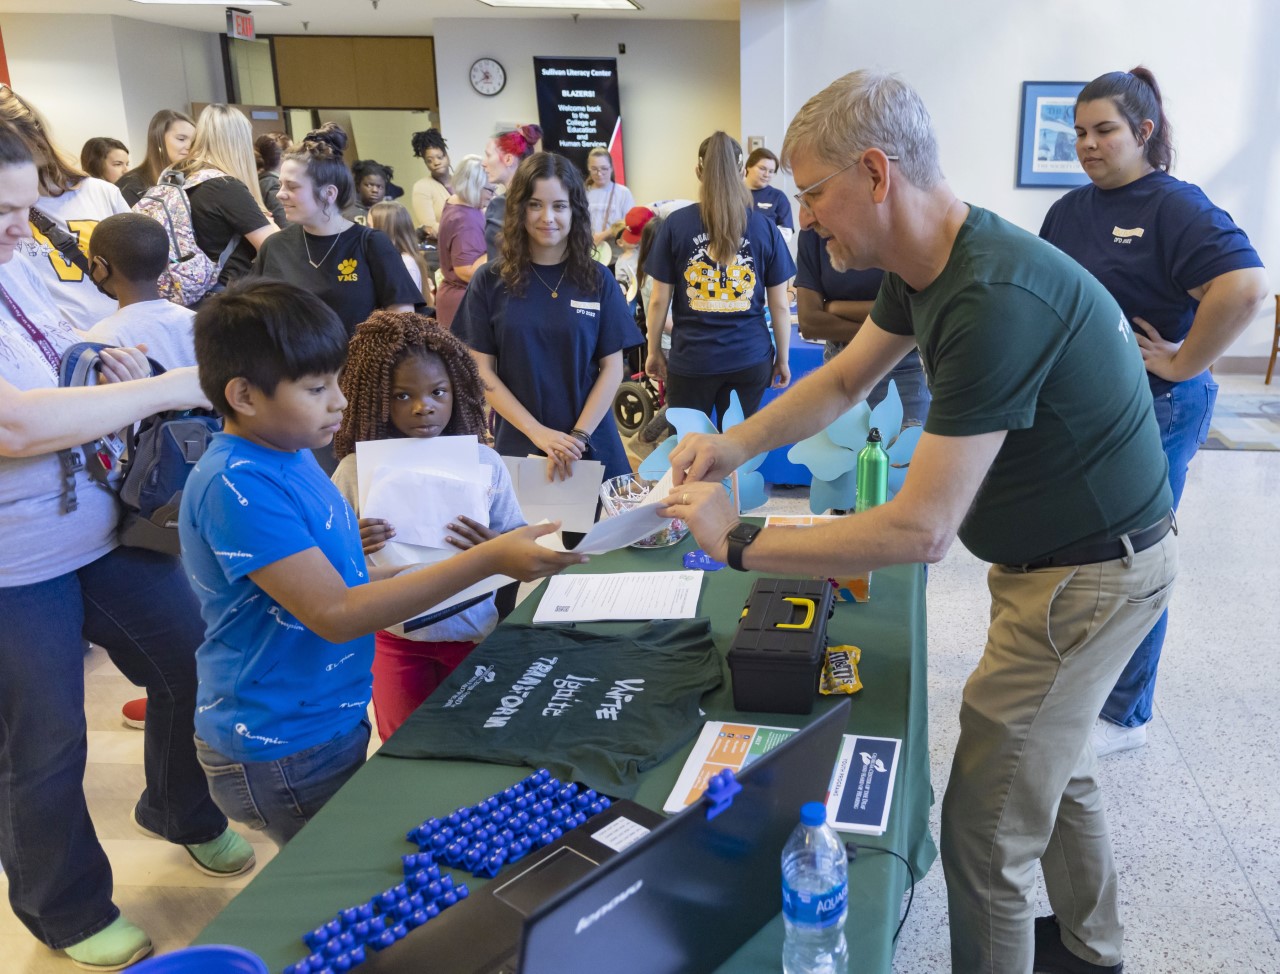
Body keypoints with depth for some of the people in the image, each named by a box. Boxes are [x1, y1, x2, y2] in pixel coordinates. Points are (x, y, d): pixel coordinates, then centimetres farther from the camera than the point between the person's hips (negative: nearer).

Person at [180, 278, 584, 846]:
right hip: (282, 751, -8)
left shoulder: (289, 456, 3)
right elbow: (335, 614, -29)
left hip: (331, 721, 9)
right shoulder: (235, 485, -26)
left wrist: (407, 576, 5)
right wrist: (486, 561, -31)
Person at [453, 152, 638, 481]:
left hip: (591, 448, 1)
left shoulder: (598, 280, 1)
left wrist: (577, 437, -12)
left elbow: (612, 368, -1)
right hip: (519, 447, 0)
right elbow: (482, 370, -3)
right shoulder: (490, 281, -1)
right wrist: (538, 432, -13)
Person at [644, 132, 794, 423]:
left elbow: (659, 300, 0)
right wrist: (782, 358, 14)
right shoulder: (765, 227, -1)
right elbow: (779, 305, 3)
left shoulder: (676, 224, -4)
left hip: (691, 360, -1)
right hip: (751, 359, 1)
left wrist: (654, 351, 13)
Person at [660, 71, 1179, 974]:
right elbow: (841, 381, 12)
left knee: (988, 832, -1)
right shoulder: (929, 263, -1)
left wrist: (738, 541, -24)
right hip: (1065, 551, 10)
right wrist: (733, 445, -3)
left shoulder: (995, 298, -32)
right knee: (1056, 760, 27)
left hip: (1092, 576, -10)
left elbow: (920, 530, -32)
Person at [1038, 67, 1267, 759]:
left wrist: (1183, 362, -21)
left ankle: (1124, 716, 20)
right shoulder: (1070, 209, 10)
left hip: (1153, 413, -7)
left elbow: (1246, 286, -27)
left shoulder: (1174, 207, -13)